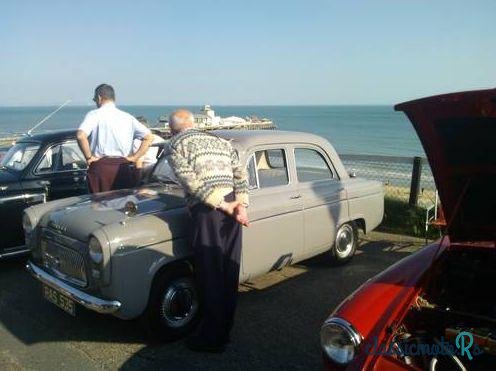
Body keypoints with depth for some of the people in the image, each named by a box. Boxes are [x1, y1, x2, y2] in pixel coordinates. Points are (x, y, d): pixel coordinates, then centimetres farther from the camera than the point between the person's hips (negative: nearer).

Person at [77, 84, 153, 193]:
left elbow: (81, 136, -19)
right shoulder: (128, 117, 8)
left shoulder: (94, 114, -2)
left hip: (100, 166, -3)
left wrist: (89, 157, -7)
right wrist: (134, 157, 3)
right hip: (124, 167, 3)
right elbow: (149, 137, 2)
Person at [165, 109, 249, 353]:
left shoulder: (174, 148, 5)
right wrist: (241, 206, -2)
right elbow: (241, 175, 8)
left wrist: (223, 206, -10)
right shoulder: (222, 142, 21)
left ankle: (212, 339, 17)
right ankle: (224, 331, 28)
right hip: (232, 209, 6)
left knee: (210, 277, 4)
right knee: (229, 274, 14)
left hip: (206, 211, -6)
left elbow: (193, 183, -10)